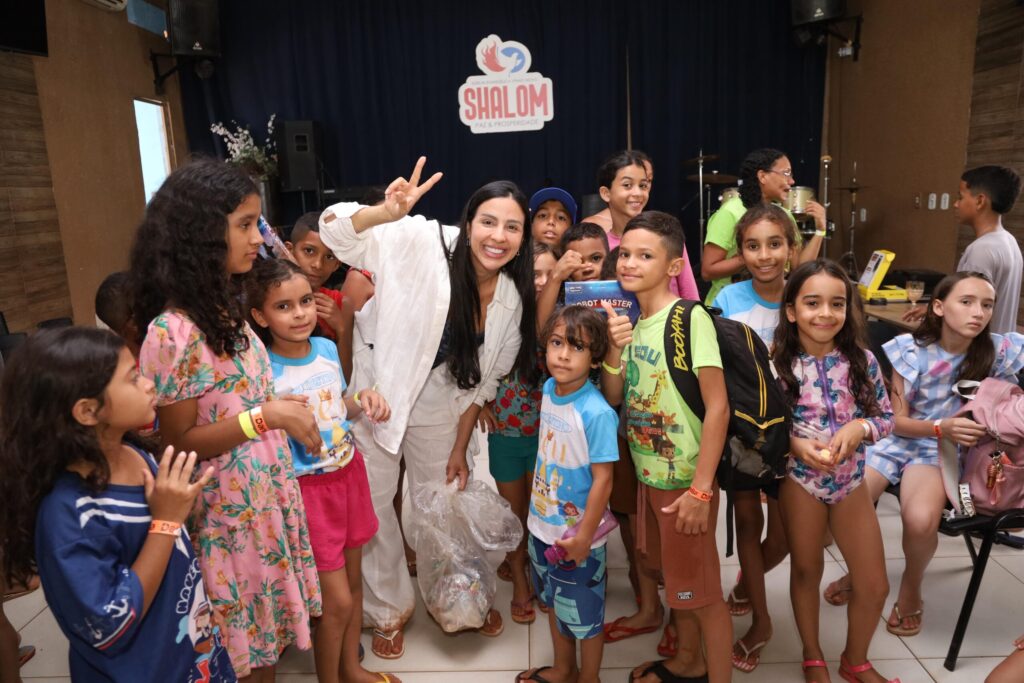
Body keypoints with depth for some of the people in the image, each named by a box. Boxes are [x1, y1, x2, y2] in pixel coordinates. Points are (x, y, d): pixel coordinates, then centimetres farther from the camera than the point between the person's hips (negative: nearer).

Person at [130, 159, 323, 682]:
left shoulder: (225, 308, 3)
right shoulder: (174, 330, -23)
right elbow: (179, 442, -19)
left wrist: (283, 407, 4)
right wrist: (265, 416, -28)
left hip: (266, 495, 7)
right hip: (229, 510, -7)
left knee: (268, 635, 21)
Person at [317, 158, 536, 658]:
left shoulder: (512, 298, -9)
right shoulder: (423, 243, -23)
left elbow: (482, 379, 0)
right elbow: (334, 231, -28)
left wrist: (460, 449, 3)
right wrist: (388, 213, -48)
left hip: (439, 404, 3)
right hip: (377, 389, -3)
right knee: (372, 505, 8)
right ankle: (389, 607, 33)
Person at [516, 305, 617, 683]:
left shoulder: (596, 413, -27)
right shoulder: (548, 389, -5)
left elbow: (602, 480, -23)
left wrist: (583, 537, -18)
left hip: (578, 536, -7)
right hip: (543, 525, 7)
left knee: (584, 615, 15)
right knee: (554, 602, 27)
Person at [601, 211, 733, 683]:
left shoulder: (690, 318, -18)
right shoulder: (629, 318, 3)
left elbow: (718, 405, -20)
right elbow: (613, 398, 3)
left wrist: (700, 489, -20)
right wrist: (614, 351, -16)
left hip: (685, 479, -7)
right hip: (649, 474, 7)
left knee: (702, 589, 8)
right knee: (673, 576, 23)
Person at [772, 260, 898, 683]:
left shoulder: (862, 360, -7)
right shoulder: (777, 364, -15)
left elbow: (886, 417, 1)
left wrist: (859, 428, -19)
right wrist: (793, 443, -25)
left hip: (851, 482, 3)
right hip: (799, 481, -3)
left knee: (874, 585, 12)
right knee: (807, 571, 16)